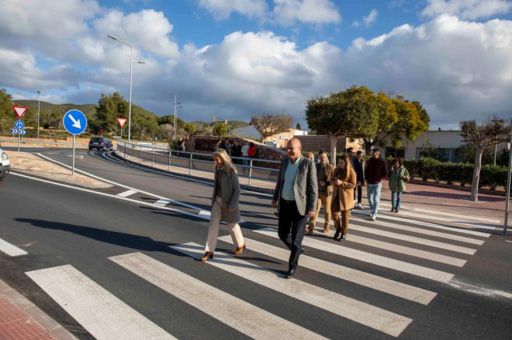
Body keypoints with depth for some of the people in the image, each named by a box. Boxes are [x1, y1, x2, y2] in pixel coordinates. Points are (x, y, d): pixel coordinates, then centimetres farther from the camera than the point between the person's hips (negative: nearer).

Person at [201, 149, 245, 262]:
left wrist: (232, 205, -21)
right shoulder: (218, 168, 0)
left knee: (232, 225, 12)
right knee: (213, 224, 0)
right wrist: (214, 198, 18)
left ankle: (240, 245, 37)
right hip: (218, 200, 6)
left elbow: (237, 189, -19)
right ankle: (209, 251, 5)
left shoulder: (231, 171, -21)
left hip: (229, 201, -6)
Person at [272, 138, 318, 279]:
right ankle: (297, 249, 42)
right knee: (282, 233, 14)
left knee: (296, 238, -1)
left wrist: (311, 208, -14)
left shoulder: (308, 164, -13)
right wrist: (275, 198, 13)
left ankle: (292, 266, 18)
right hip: (285, 204, 6)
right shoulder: (284, 161, 4)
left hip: (300, 205, -6)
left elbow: (313, 188, -12)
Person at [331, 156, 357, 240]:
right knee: (334, 211, 2)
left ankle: (343, 233, 18)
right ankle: (338, 228, 27)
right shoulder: (337, 170, 6)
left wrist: (342, 183, -24)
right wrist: (334, 182, -12)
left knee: (345, 215, 6)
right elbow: (332, 180, 12)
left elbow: (353, 184, -14)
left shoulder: (351, 172, -11)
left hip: (346, 196, -5)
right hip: (336, 194, 5)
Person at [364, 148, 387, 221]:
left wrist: (381, 179, -11)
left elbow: (385, 172, -2)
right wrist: (366, 179, 8)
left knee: (376, 199, -10)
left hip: (377, 183, -5)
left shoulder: (382, 162, -4)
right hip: (369, 183, 5)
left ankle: (374, 214, -9)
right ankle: (372, 211, 28)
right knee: (370, 199, 12)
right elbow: (366, 171, 17)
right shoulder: (369, 161, 9)